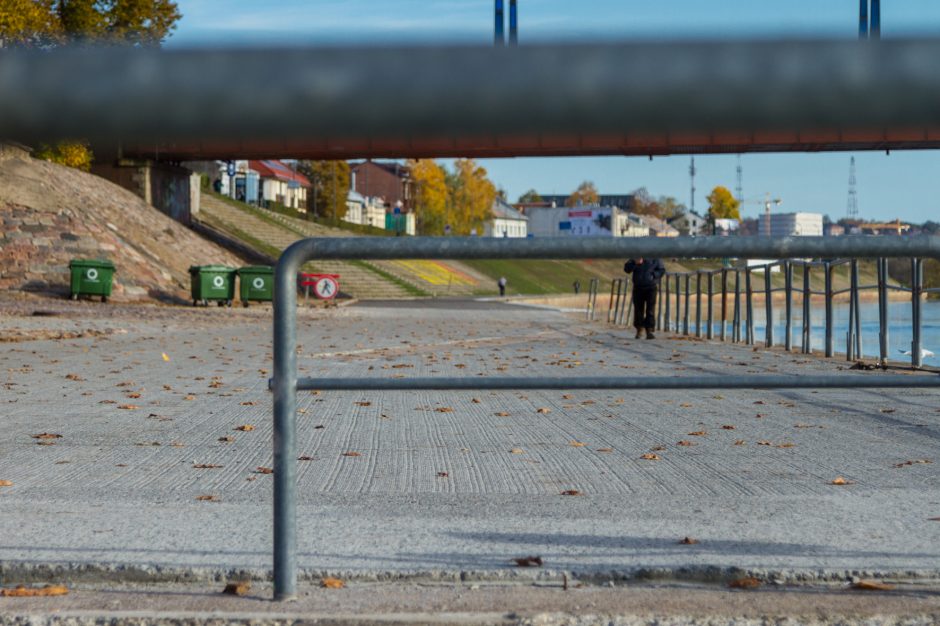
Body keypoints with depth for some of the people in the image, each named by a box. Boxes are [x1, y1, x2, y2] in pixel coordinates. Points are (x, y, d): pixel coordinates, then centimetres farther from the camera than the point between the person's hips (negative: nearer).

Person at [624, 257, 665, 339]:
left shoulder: (655, 259, 3)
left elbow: (662, 270, 3)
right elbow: (627, 269, 0)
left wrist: (653, 275, -14)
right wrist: (635, 263, -16)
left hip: (651, 287, -2)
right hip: (638, 288, 2)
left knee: (650, 310, -8)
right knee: (638, 309, 5)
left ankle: (649, 332, -10)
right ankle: (639, 330, 19)